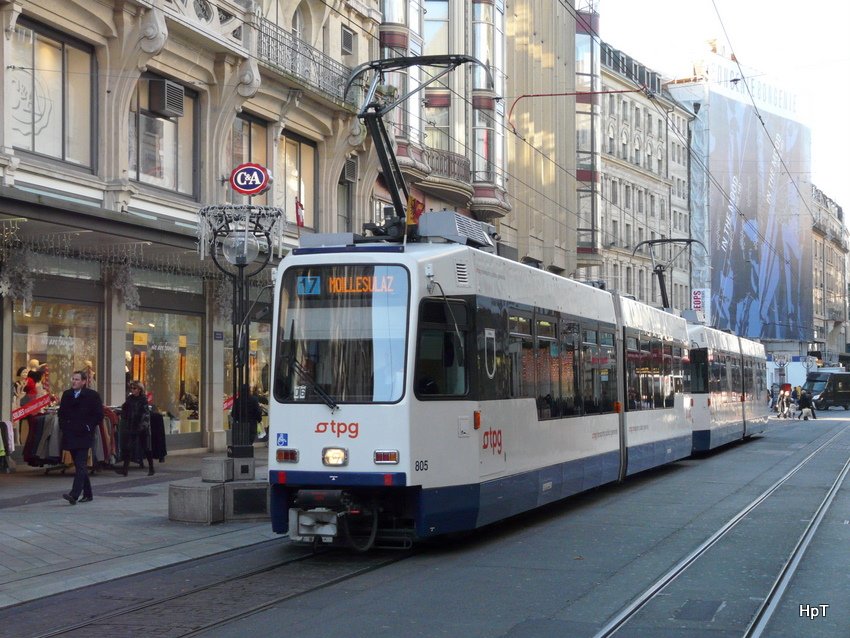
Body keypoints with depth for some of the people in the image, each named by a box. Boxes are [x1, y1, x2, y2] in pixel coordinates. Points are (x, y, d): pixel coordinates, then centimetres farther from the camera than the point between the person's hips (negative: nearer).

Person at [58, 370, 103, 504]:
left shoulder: (92, 395, -3)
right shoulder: (66, 395, 14)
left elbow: (99, 415, -3)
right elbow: (61, 413, 23)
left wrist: (87, 427, -10)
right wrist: (63, 426, 8)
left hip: (84, 436, -6)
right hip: (70, 436, 6)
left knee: (80, 465, -14)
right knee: (79, 466, 11)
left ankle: (74, 495, -23)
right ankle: (87, 494, 21)